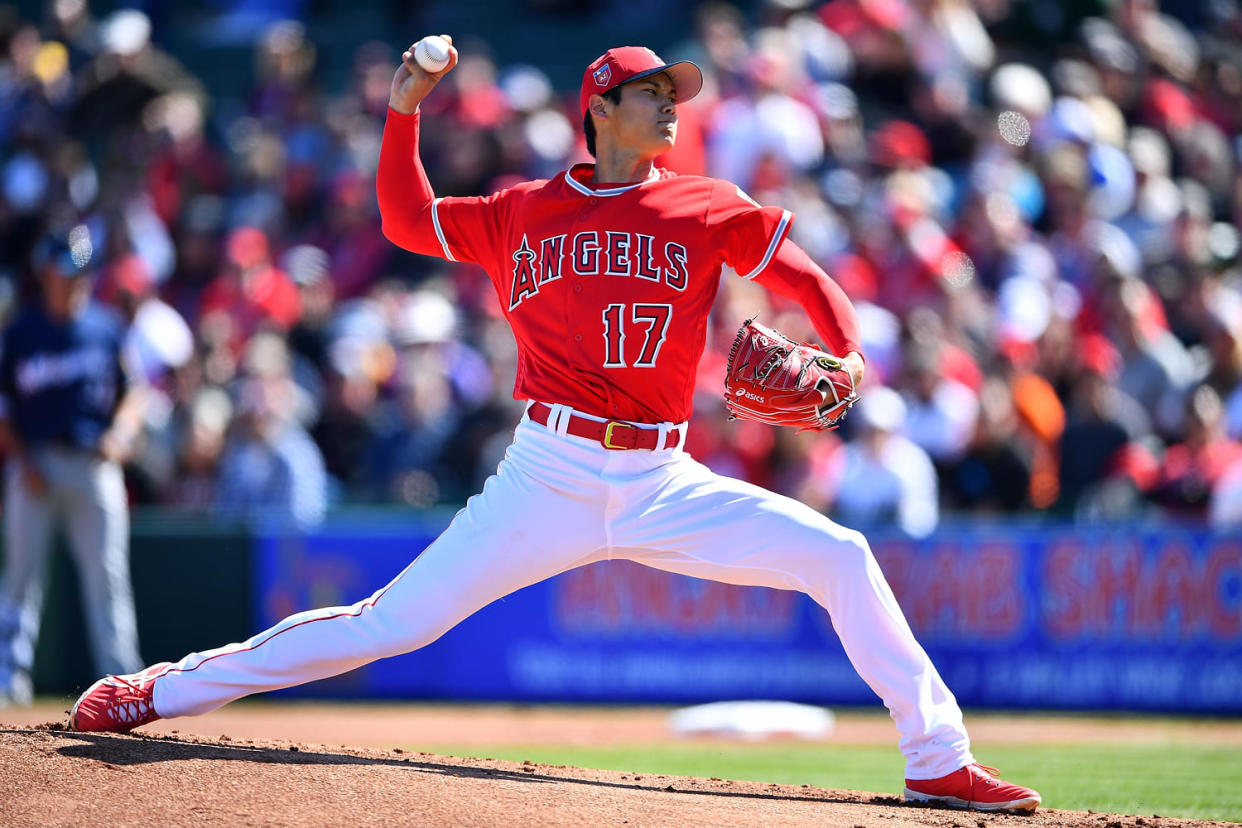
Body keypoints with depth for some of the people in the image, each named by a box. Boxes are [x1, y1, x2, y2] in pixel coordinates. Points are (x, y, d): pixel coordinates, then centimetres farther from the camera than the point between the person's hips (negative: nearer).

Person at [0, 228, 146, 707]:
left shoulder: (107, 328, 7)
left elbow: (133, 392, 11)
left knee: (107, 573, -3)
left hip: (94, 465, 1)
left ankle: (122, 677, -3)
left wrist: (120, 432, -8)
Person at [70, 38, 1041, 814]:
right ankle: (164, 690, 2)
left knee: (841, 558, -11)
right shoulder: (524, 212, 8)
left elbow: (804, 275, 9)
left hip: (663, 486, 1)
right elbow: (408, 220, 18)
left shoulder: (706, 209, 6)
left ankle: (939, 760, -5)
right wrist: (404, 111, 8)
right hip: (548, 480, -1)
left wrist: (849, 356, -10)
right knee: (389, 624, -7)